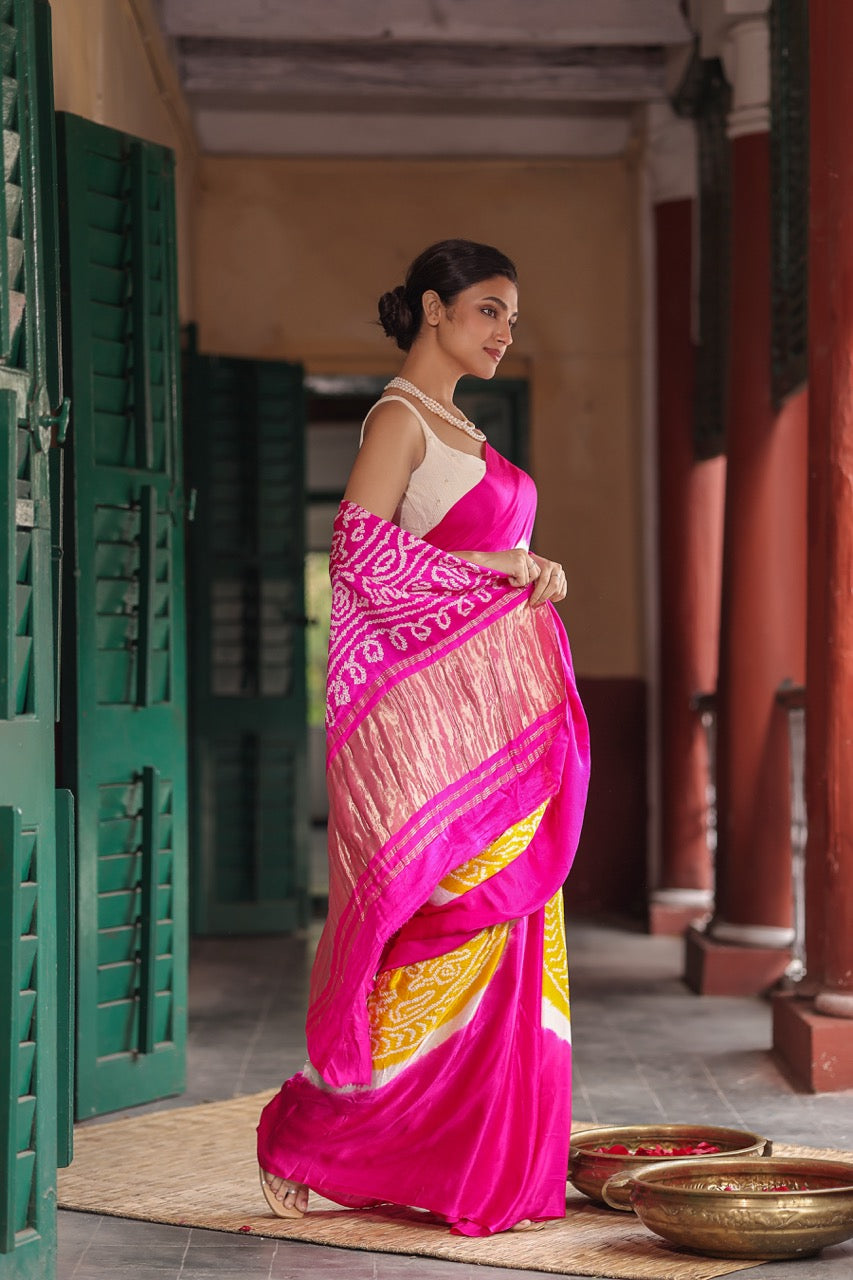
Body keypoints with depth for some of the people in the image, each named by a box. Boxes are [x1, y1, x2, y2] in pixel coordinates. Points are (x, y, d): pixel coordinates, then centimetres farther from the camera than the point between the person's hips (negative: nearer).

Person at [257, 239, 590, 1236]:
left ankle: (492, 1166, 12)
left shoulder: (458, 429, 21)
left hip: (495, 712, 9)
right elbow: (361, 548, -19)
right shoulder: (399, 418, -7)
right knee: (452, 928, -9)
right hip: (432, 712, -9)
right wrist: (488, 570, -14)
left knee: (503, 928, 7)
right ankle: (310, 1132, 2)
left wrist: (533, 574, 4)